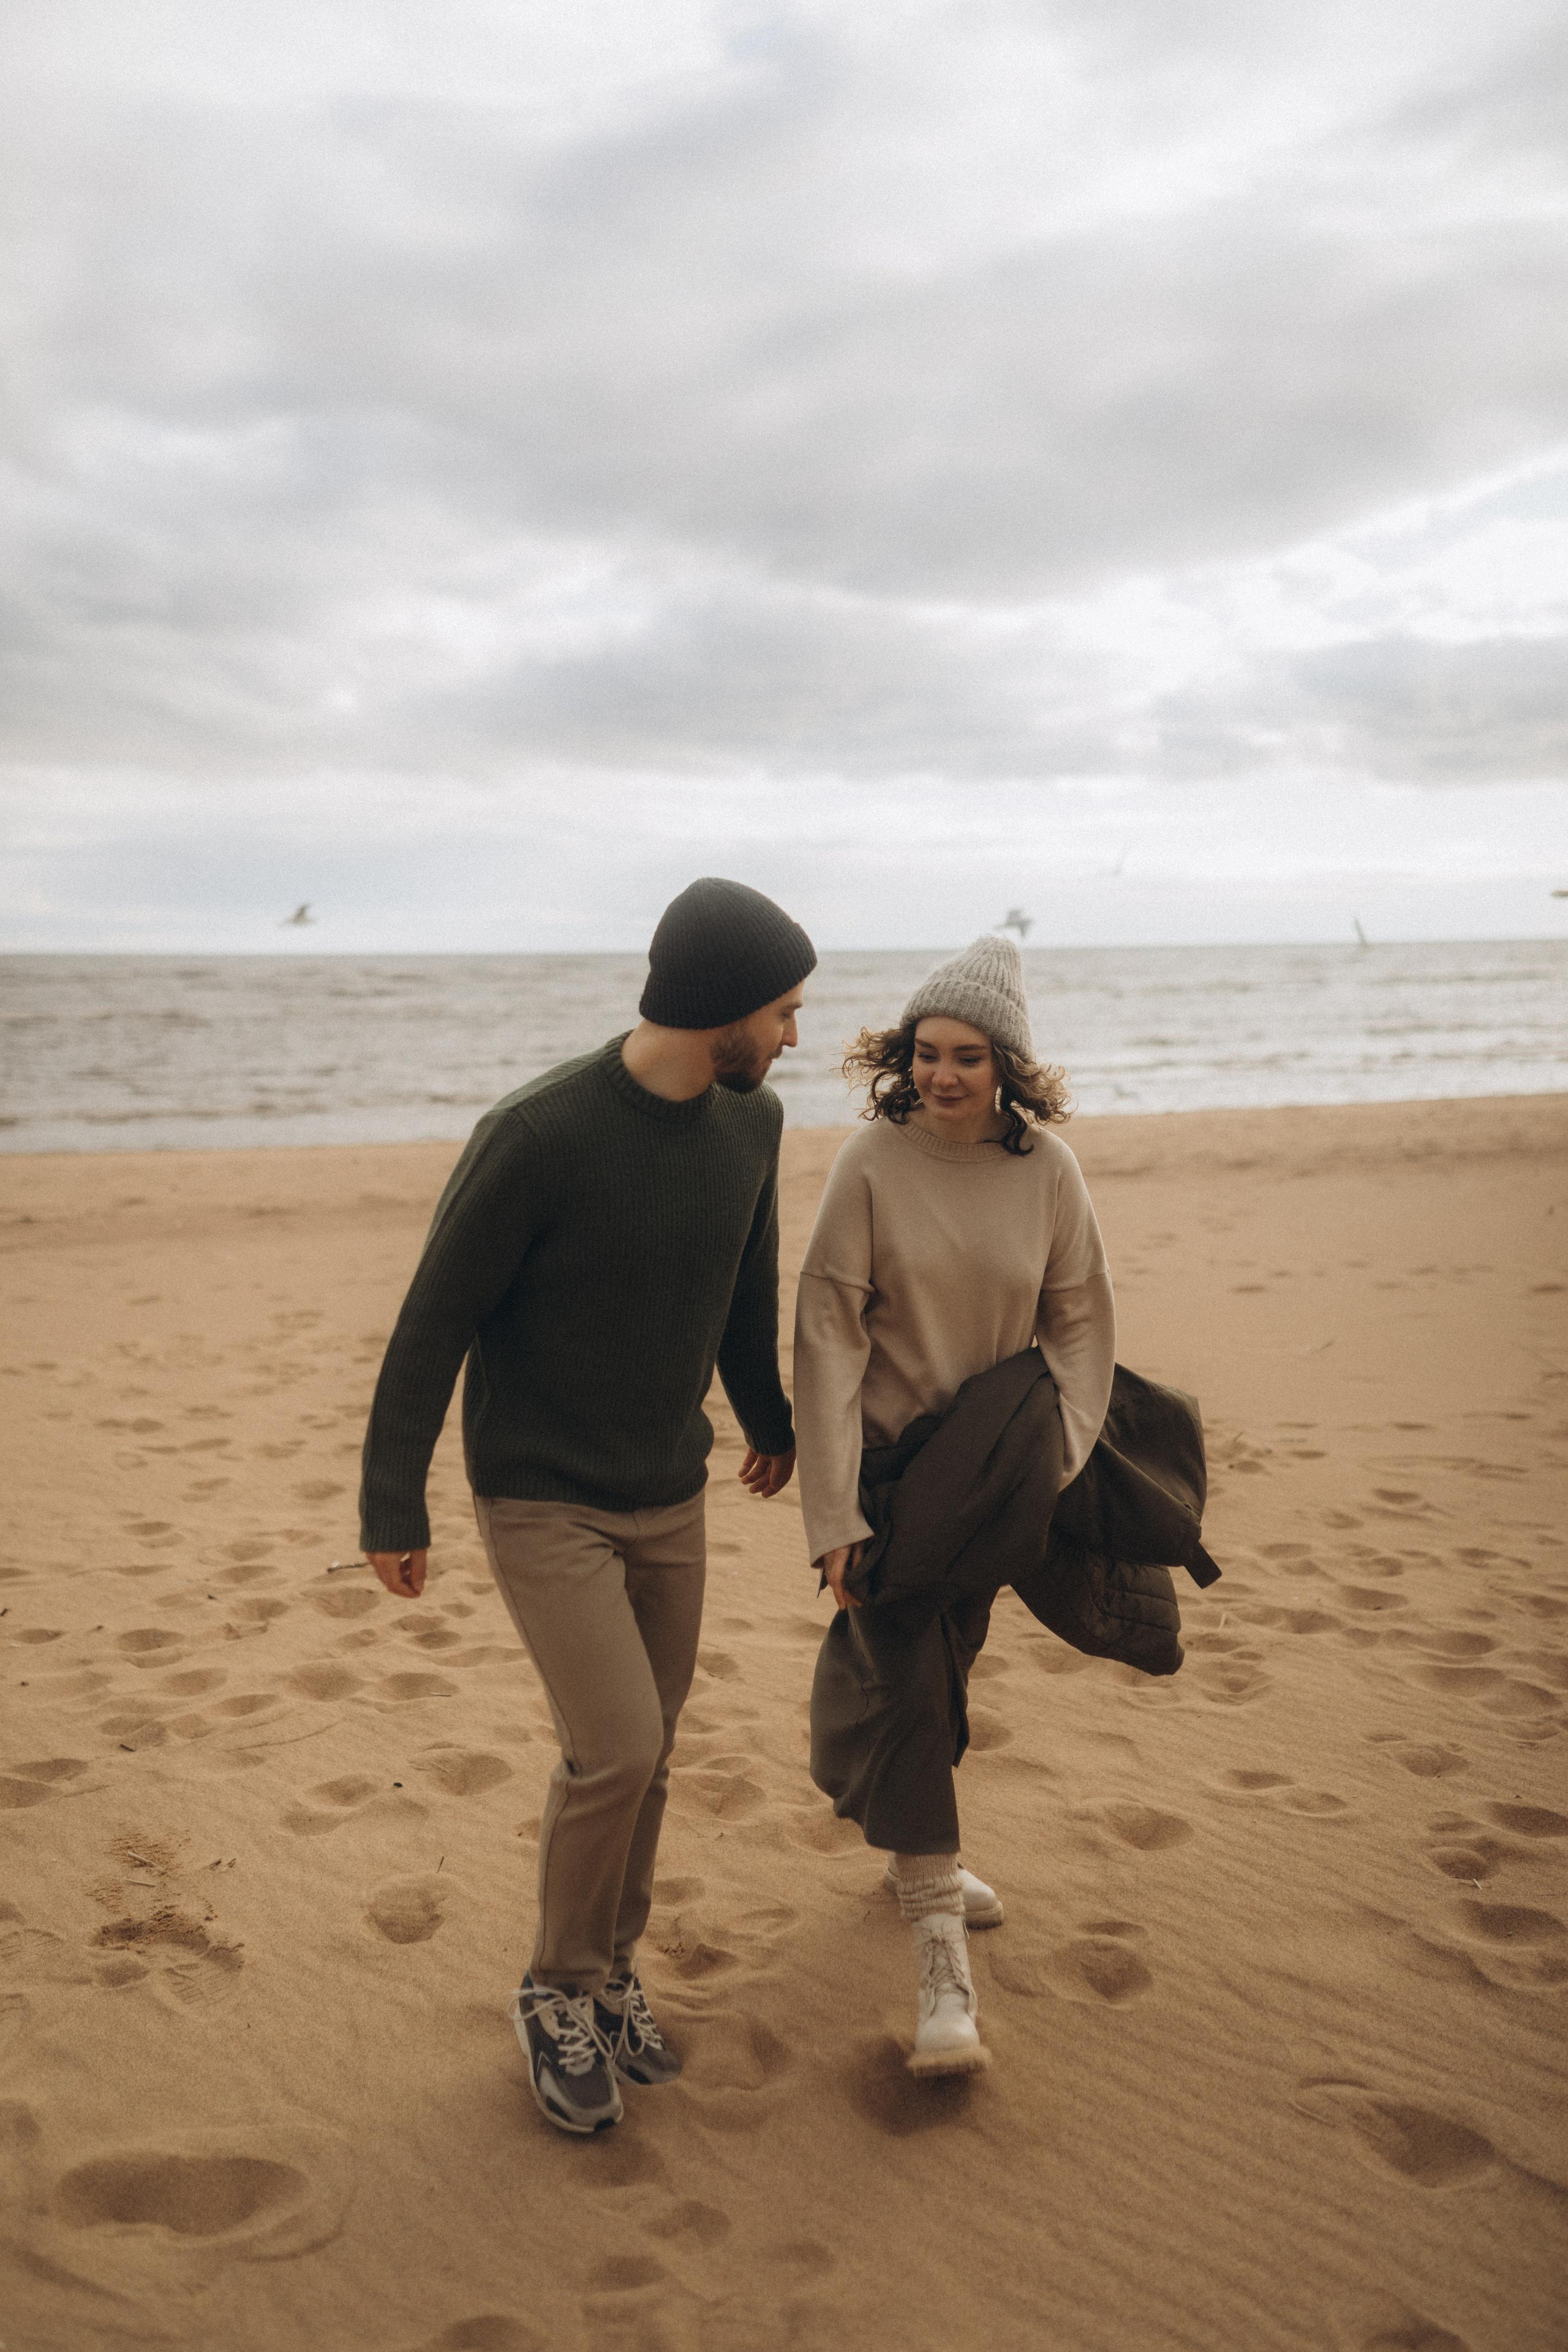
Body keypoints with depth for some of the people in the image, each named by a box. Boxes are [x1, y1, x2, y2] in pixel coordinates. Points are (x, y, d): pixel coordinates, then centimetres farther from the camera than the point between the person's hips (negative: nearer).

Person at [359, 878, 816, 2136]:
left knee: (643, 1752, 11)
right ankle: (559, 1986, 14)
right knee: (616, 1751, -12)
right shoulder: (535, 1134, -25)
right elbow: (434, 1322, -16)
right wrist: (393, 1509, -10)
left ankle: (610, 1965, 33)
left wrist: (770, 1419, 25)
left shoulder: (750, 1122, -6)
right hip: (539, 1503, -5)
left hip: (670, 1497, 6)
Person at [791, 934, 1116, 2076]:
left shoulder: (1047, 1167, -8)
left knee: (941, 1668, 18)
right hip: (887, 1453, -3)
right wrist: (833, 1513, -19)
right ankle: (942, 1958, -1)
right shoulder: (873, 1162, -16)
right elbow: (829, 1334, -16)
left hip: (988, 1466, 3)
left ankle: (918, 1848, 44)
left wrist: (1056, 1455, -7)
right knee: (905, 1681, -9)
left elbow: (1082, 1317, 3)